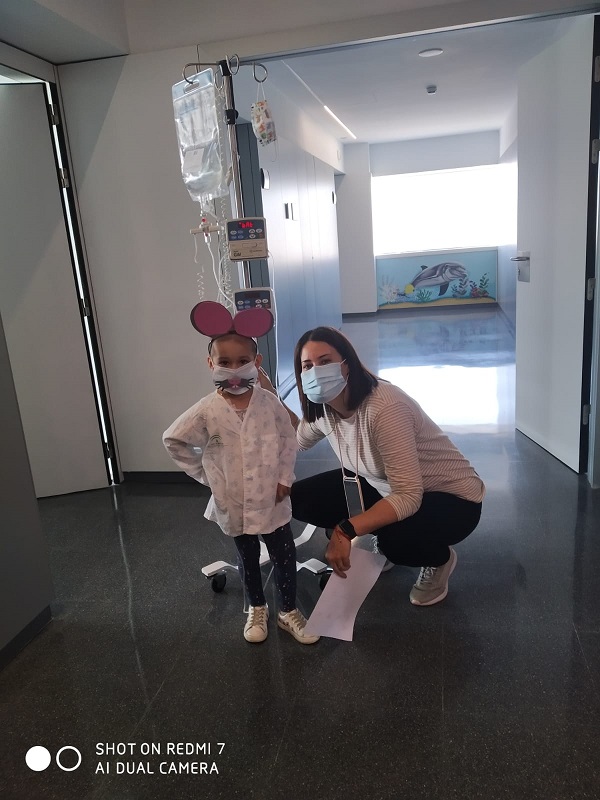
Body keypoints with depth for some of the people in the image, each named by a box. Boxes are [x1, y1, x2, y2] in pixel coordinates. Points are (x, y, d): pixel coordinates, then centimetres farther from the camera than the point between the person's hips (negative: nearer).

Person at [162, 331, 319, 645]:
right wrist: (203, 473, -3)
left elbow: (288, 438, 0)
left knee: (284, 556, 9)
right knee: (248, 558, 19)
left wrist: (285, 478, -5)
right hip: (234, 504, 0)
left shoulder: (269, 402, -11)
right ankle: (257, 609, 41)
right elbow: (173, 440, -3)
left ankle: (289, 611, 31)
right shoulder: (206, 411, -15)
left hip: (272, 498, 1)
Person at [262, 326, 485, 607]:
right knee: (300, 499, -5)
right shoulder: (323, 407, -11)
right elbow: (298, 439, 13)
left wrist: (345, 530, -43)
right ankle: (383, 539, 15)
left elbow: (408, 497, -37)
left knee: (395, 540, -38)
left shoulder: (384, 408, -35)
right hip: (383, 485, 7)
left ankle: (440, 558, 1)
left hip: (451, 497, -7)